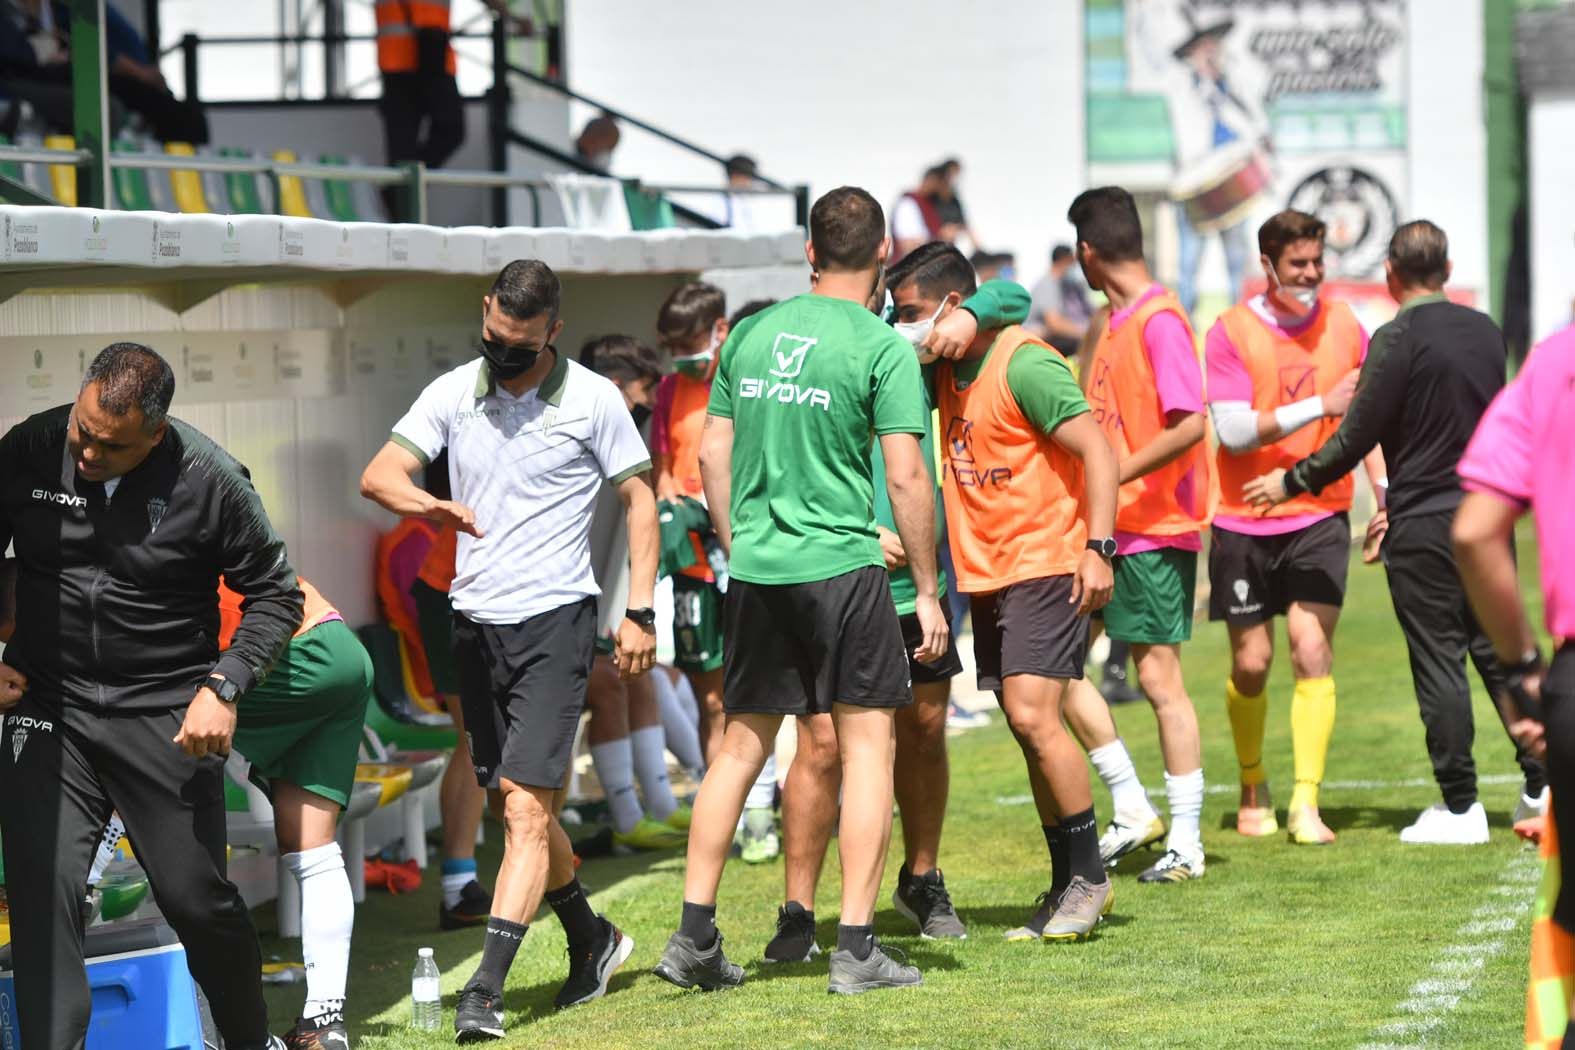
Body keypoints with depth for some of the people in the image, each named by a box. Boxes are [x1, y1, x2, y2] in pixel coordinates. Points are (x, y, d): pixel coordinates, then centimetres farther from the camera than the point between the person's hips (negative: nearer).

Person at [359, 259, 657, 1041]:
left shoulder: (592, 399, -4)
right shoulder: (453, 392, 4)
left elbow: (639, 497, 3)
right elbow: (378, 474, -4)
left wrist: (639, 610, -4)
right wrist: (425, 503, -27)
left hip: (555, 620, -5)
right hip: (476, 621, 5)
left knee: (527, 807, -14)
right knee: (515, 806, 14)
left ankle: (486, 991, -18)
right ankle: (592, 940, 35)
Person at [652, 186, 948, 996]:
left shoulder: (750, 335, 9)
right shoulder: (881, 347, -7)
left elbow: (712, 455, 12)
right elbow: (907, 478, -10)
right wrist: (927, 590, -3)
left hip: (755, 568, 5)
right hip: (842, 565, -5)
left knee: (741, 746, 13)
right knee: (866, 745, 4)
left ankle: (694, 936, 12)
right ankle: (856, 950, 1)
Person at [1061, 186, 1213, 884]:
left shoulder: (1160, 321, -14)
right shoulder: (1115, 323, 14)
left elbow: (1190, 423, -22)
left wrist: (1111, 478, -22)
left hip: (1155, 529, -9)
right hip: (1106, 525, 9)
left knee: (1158, 676, -5)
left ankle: (1186, 843, 2)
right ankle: (1132, 811, 13)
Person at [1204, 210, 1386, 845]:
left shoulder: (1344, 327, 2)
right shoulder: (1231, 333, -7)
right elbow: (1233, 430, -16)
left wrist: (1386, 495, 3)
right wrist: (1318, 406, -23)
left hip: (1320, 518, 1)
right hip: (1244, 523, -1)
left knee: (1312, 651, -12)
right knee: (1251, 664, 6)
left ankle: (1306, 804, -10)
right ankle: (1253, 789, 30)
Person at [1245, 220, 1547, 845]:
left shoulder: (1398, 340, -13)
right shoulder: (1485, 331, 9)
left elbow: (1357, 437, -12)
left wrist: (1291, 482, 3)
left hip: (1424, 532, -6)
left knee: (1438, 662, -1)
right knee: (1499, 652, 13)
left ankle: (1460, 806, 1)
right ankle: (1542, 787, 12)